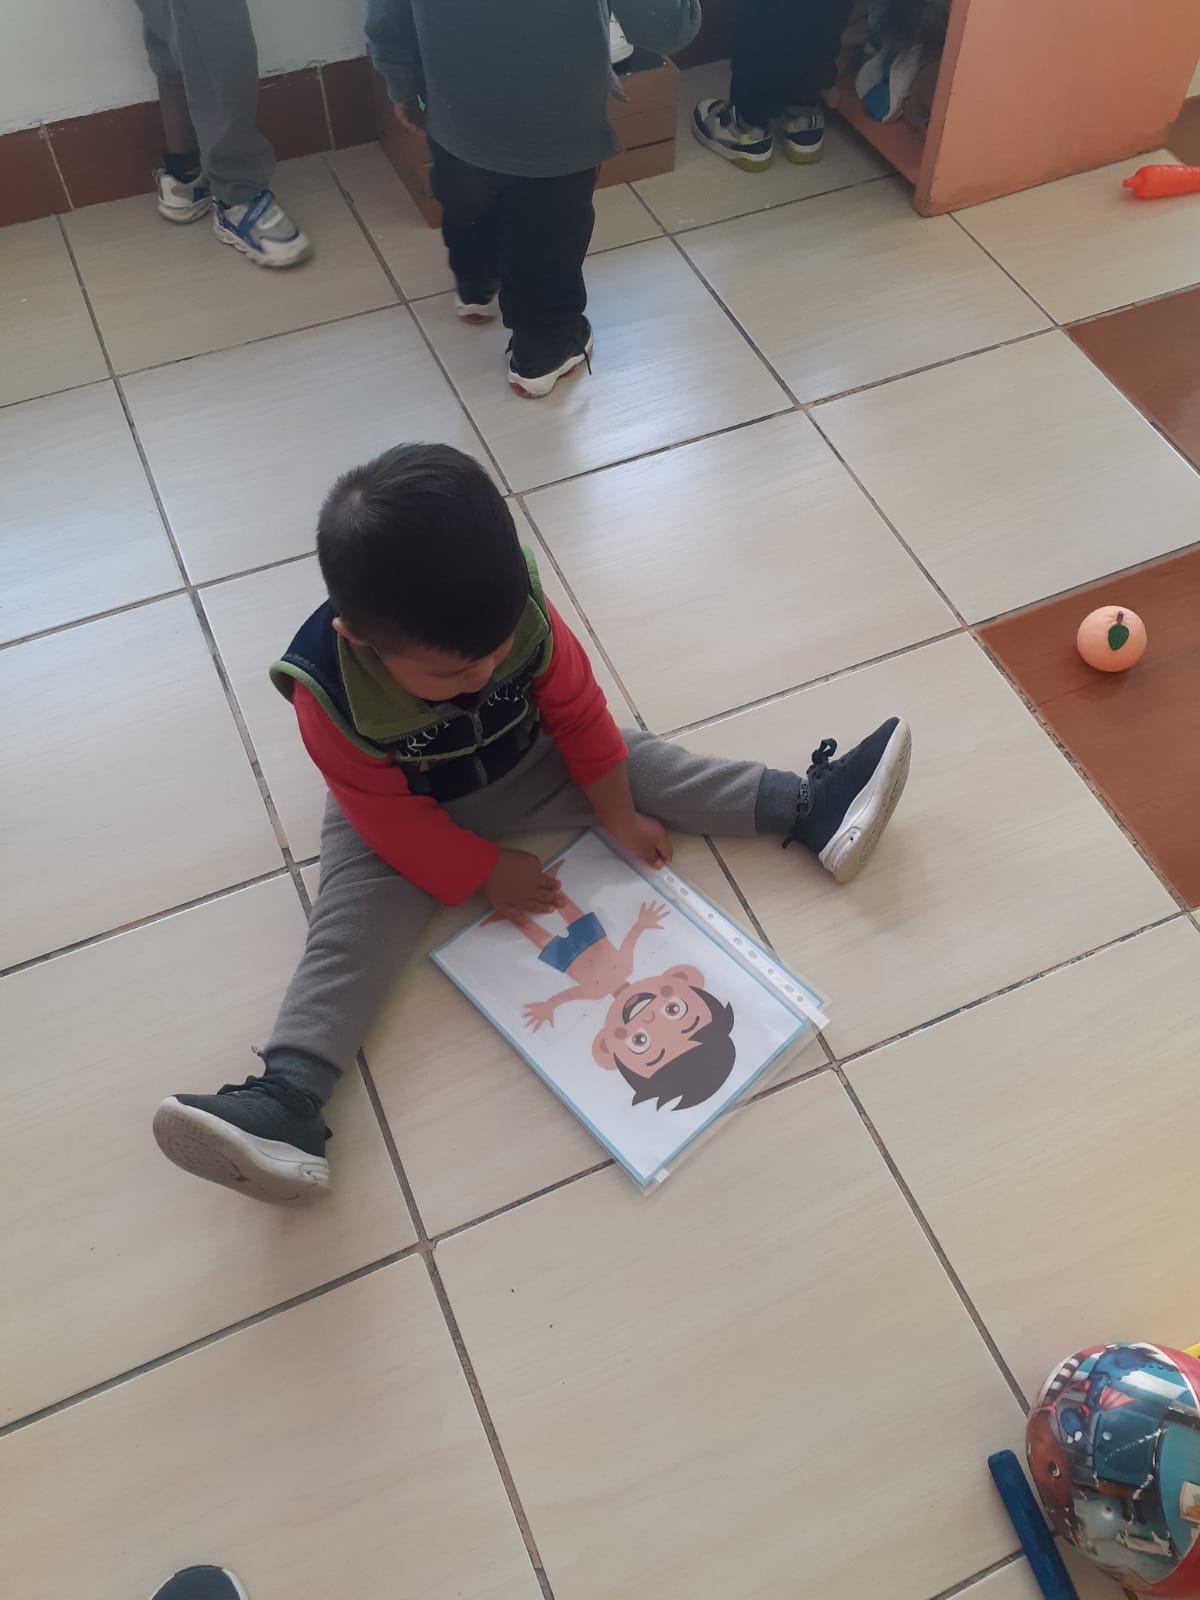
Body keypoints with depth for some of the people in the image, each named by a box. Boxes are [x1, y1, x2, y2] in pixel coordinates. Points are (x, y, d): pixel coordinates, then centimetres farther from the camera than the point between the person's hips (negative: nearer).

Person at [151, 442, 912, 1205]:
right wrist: (486, 872, -18)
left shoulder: (520, 612, -27)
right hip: (401, 820, -3)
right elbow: (391, 819, -23)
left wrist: (619, 816, -5)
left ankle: (812, 809, -2)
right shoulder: (330, 694, -34)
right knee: (352, 928, -20)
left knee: (636, 759, -6)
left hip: (526, 766, 3)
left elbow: (578, 711, -11)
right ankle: (287, 1099, -29)